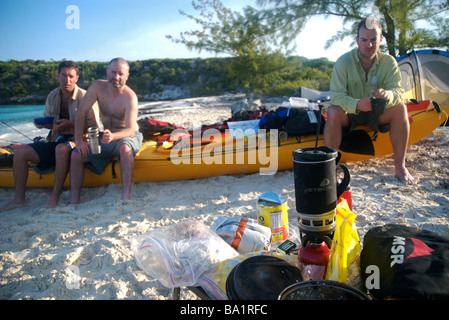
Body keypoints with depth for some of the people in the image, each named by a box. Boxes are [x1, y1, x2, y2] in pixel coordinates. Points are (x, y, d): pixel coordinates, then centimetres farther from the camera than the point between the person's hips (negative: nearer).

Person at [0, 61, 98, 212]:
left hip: (76, 139, -6)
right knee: (21, 152, -5)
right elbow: (48, 121, 21)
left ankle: (55, 197, -31)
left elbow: (93, 124, -13)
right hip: (55, 139, 7)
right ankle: (19, 198, 1)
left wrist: (70, 124, -21)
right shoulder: (52, 96, 11)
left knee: (61, 149, -40)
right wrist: (42, 124, -2)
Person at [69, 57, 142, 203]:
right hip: (105, 138, 5)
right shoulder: (98, 87, -7)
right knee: (76, 154, -14)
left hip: (128, 137, -5)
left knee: (125, 148, -39)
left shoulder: (130, 97, -19)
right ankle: (74, 201, -13)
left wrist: (112, 136, -49)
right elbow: (81, 113, -7)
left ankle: (126, 197, -41)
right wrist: (79, 140, -16)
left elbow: (130, 130, -29)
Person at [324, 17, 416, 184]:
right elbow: (336, 95, -25)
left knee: (400, 108, -25)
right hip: (350, 113, -2)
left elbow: (398, 90, -16)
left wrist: (389, 95, -42)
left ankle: (400, 168, -18)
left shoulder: (389, 62, -9)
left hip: (377, 114, 3)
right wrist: (356, 104, -45)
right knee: (333, 112, -34)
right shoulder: (344, 61, -17)